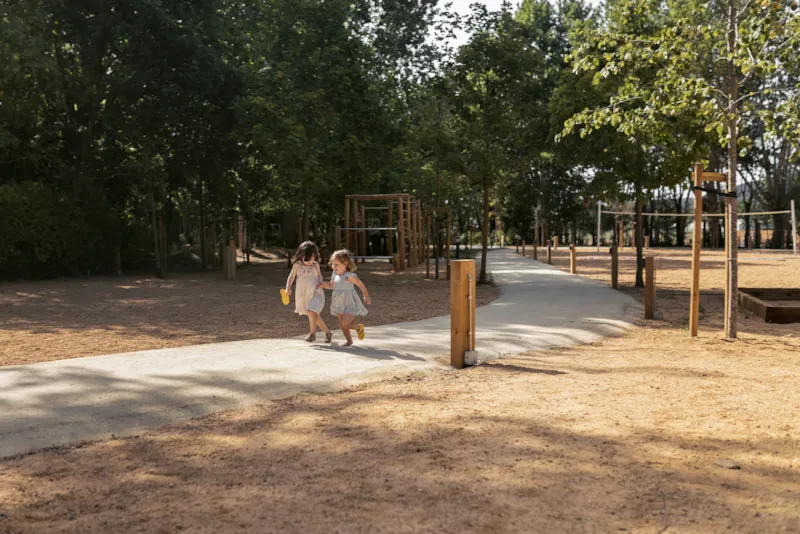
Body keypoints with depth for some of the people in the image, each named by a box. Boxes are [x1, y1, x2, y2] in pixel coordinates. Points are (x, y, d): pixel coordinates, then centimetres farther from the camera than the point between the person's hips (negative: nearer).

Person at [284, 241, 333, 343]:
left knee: (311, 312, -20)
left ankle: (312, 333, -2)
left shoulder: (315, 265, 1)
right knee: (315, 315, 8)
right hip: (303, 294, 2)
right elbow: (291, 276, 2)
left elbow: (320, 276, 12)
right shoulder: (297, 265, 0)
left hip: (315, 293, -2)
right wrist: (288, 288, -11)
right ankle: (328, 332, 22)